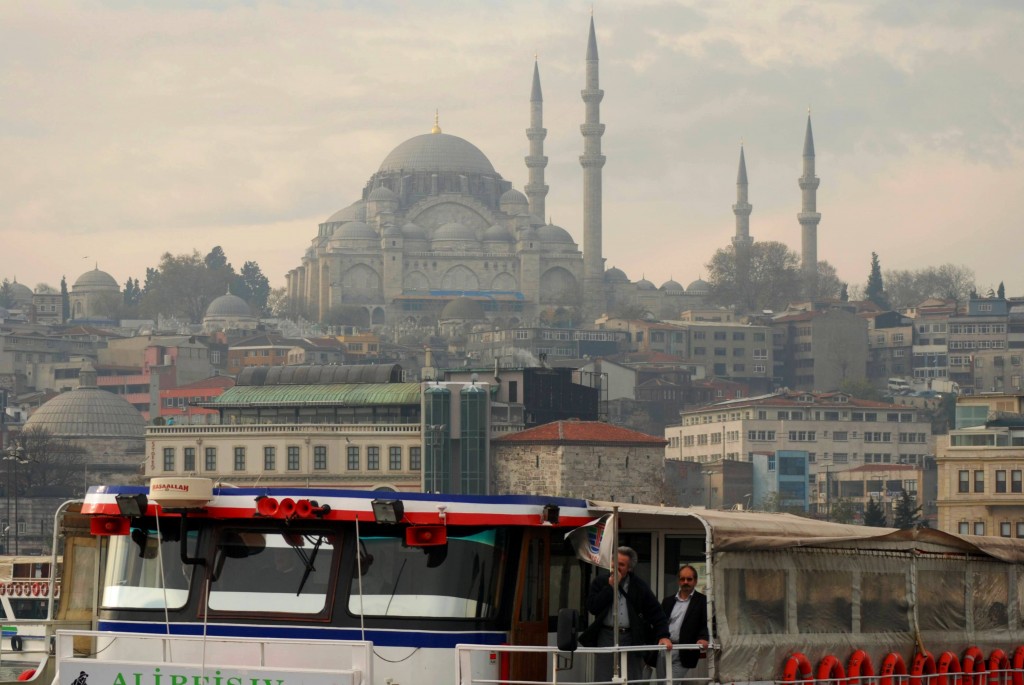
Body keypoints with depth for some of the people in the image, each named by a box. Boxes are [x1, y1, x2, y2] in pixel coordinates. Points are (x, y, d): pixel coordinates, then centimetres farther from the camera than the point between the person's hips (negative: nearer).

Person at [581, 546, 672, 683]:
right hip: (606, 637, 0)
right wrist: (610, 586, -9)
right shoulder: (600, 582, 5)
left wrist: (663, 636, -10)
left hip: (631, 639, 0)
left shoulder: (639, 587, 5)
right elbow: (592, 607, -7)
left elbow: (656, 613, 3)